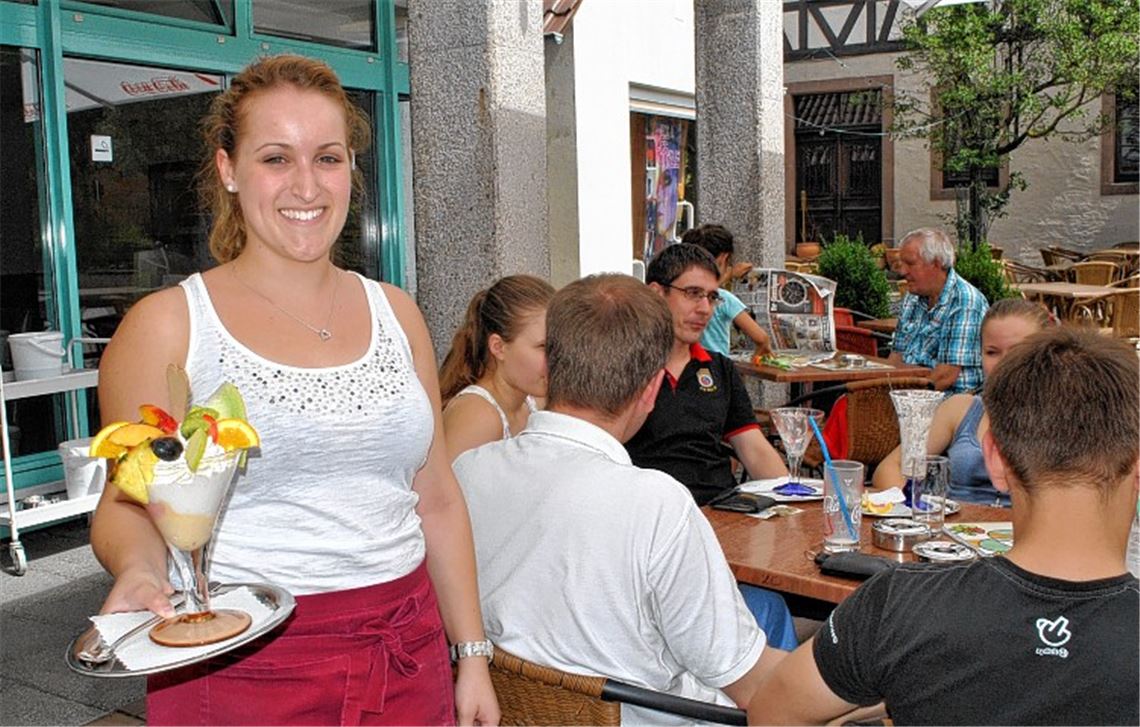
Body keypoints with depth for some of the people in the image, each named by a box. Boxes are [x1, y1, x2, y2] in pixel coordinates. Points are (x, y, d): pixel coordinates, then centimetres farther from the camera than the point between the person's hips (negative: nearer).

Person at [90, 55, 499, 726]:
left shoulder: (396, 313, 6)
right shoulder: (167, 325, -6)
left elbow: (437, 501, 8)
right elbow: (128, 502, -2)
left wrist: (472, 655, 7)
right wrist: (138, 570, -25)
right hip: (239, 673, -3)